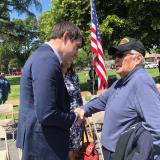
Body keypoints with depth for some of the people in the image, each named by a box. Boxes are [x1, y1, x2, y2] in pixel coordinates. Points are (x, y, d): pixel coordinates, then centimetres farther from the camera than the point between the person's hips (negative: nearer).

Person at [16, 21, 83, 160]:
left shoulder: (42, 55, 10)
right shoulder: (48, 60, -22)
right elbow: (46, 114, -27)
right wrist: (74, 117, -10)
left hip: (37, 139, 10)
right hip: (44, 144, -10)